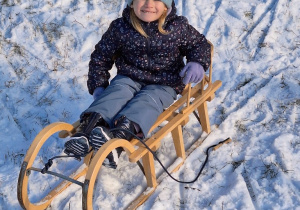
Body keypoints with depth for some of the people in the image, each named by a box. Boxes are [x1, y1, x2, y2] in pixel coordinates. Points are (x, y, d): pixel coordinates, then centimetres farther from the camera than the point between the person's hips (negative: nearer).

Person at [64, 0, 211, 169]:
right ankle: (88, 128, -54)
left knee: (147, 100, -32)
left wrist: (198, 63, -12)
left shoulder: (179, 27, -6)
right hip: (129, 78, 2)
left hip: (163, 85, -2)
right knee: (118, 91, -29)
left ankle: (119, 136, -60)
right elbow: (101, 56, 7)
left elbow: (200, 43, 9)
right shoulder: (120, 28, -4)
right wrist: (98, 85, -1)